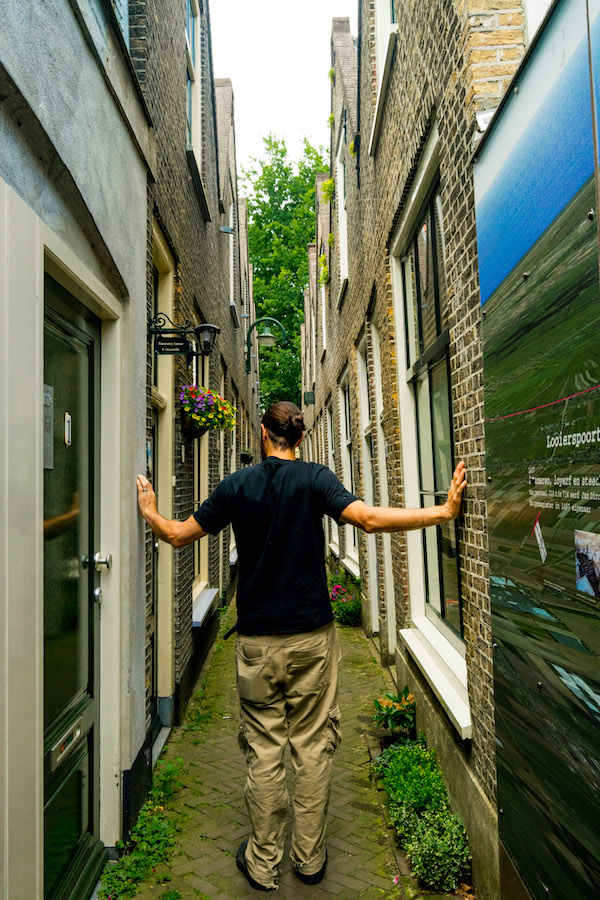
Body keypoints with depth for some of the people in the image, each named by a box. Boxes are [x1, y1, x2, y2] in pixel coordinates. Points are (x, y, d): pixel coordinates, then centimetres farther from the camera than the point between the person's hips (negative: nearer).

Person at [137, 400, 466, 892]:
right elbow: (368, 519, -21)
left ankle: (263, 862, 27)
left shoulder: (237, 484, -2)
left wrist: (149, 511, 25)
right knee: (313, 746, 14)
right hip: (312, 635, -1)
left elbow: (179, 534, 5)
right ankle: (310, 858, 28)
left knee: (264, 748, 13)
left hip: (257, 639, 1)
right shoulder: (314, 477, -7)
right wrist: (444, 511, -15)